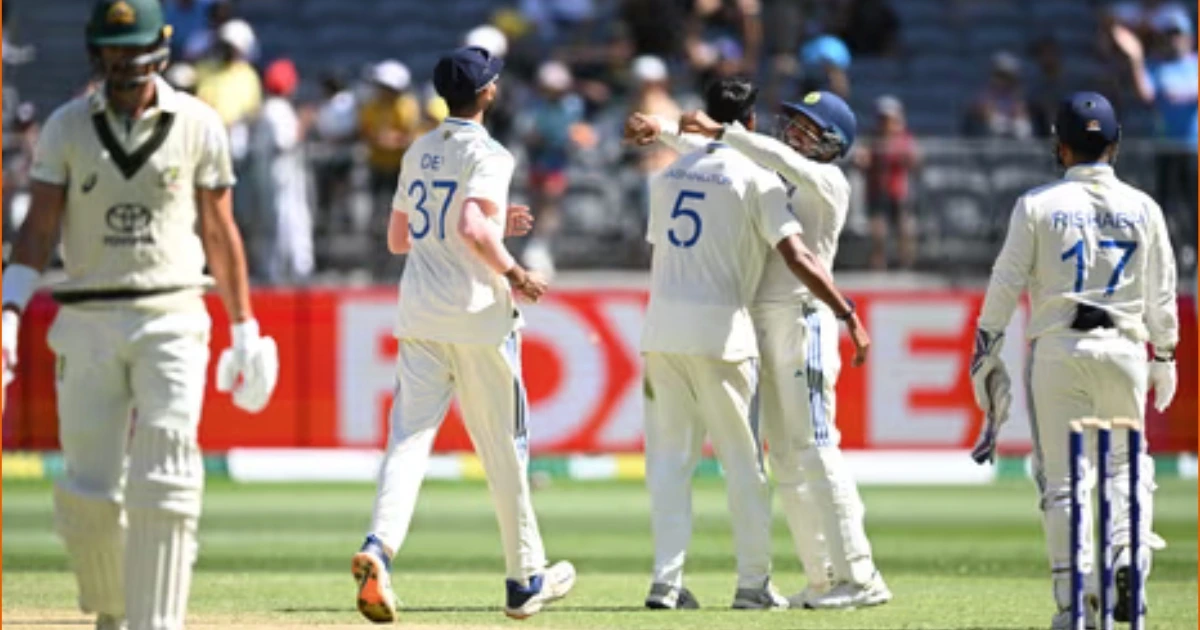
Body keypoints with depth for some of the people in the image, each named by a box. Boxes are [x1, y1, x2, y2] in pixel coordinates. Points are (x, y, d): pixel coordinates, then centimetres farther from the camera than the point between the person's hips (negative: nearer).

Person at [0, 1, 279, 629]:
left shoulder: (197, 125, 3)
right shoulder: (67, 127, 4)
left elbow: (219, 231, 9)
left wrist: (245, 329, 10)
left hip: (171, 321, -1)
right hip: (88, 324, 1)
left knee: (163, 487, -15)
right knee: (87, 496, 0)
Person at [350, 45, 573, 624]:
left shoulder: (417, 154, 12)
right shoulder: (487, 154, -9)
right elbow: (472, 229, -25)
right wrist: (512, 272, -10)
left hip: (420, 316, 5)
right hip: (478, 318, -5)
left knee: (409, 437, -4)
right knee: (505, 450, 7)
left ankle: (379, 547, -30)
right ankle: (525, 580, 17)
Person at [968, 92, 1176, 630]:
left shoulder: (1038, 205, -2)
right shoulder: (1142, 209, 4)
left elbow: (1006, 284, -1)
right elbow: (1161, 295, 9)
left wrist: (985, 353, 7)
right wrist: (1164, 357, 20)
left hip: (1056, 349, -1)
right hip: (1123, 346, 1)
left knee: (1062, 477, 2)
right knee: (1127, 461, 16)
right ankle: (1127, 555, -9)